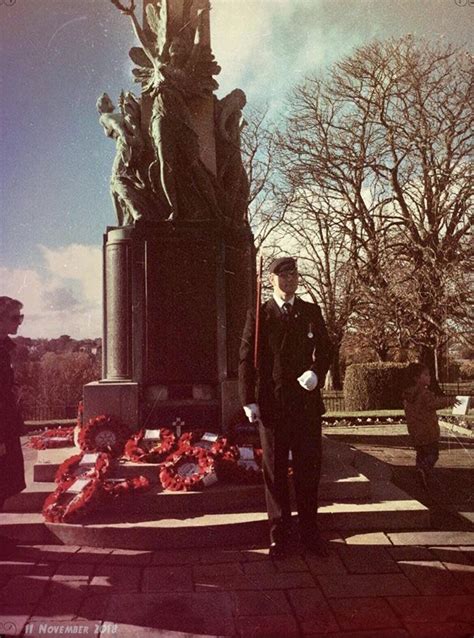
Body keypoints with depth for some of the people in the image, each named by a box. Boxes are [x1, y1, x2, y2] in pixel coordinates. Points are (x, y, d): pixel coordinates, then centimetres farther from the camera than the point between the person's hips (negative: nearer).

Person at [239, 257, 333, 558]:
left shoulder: (312, 312, 9)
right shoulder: (259, 315, 2)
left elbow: (325, 350, 9)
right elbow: (247, 358, 0)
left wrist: (316, 372, -12)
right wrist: (249, 400, -8)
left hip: (307, 402, 2)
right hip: (271, 405, -2)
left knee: (309, 468, 9)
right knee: (275, 471, 8)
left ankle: (310, 532, 23)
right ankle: (280, 534, 20)